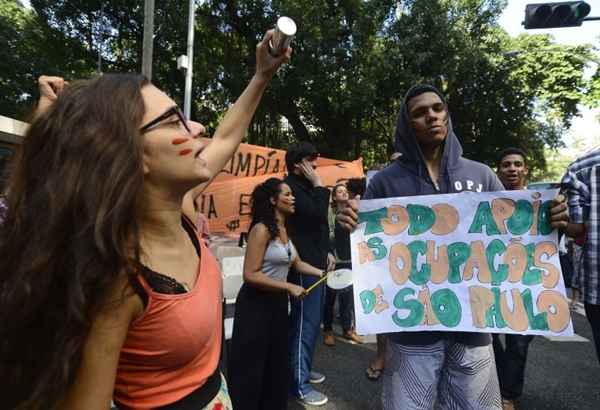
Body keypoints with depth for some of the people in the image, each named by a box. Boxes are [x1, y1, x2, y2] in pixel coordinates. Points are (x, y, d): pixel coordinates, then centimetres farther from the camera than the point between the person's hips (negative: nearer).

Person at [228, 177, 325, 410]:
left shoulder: (283, 229, 5)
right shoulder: (261, 229, -20)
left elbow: (296, 263, 12)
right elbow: (250, 275, -25)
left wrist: (323, 273, 2)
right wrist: (289, 287, -21)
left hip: (278, 303, 8)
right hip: (256, 304, -8)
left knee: (277, 363, 21)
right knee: (250, 368, 8)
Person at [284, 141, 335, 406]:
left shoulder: (304, 186, 16)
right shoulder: (291, 186, -14)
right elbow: (317, 214, -26)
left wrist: (325, 252, 15)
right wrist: (319, 184, -15)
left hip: (314, 262, 10)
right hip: (303, 265, -10)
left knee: (312, 321, 18)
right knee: (305, 323, -3)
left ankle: (303, 369, 32)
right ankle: (299, 383, 9)